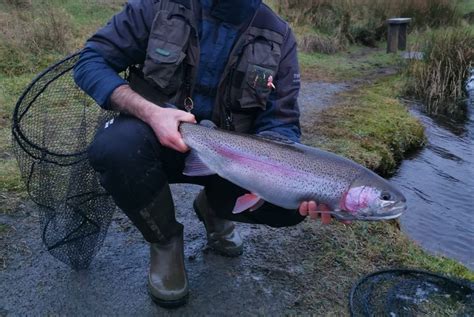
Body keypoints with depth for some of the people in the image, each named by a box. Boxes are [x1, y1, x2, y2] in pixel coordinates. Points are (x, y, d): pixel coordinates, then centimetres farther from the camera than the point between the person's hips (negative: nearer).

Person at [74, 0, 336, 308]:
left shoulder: (278, 36, -7)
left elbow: (280, 123, -10)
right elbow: (91, 62, -11)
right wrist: (151, 112, -28)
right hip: (160, 137, -1)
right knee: (115, 146, -34)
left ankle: (214, 208, 13)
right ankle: (165, 240, -3)